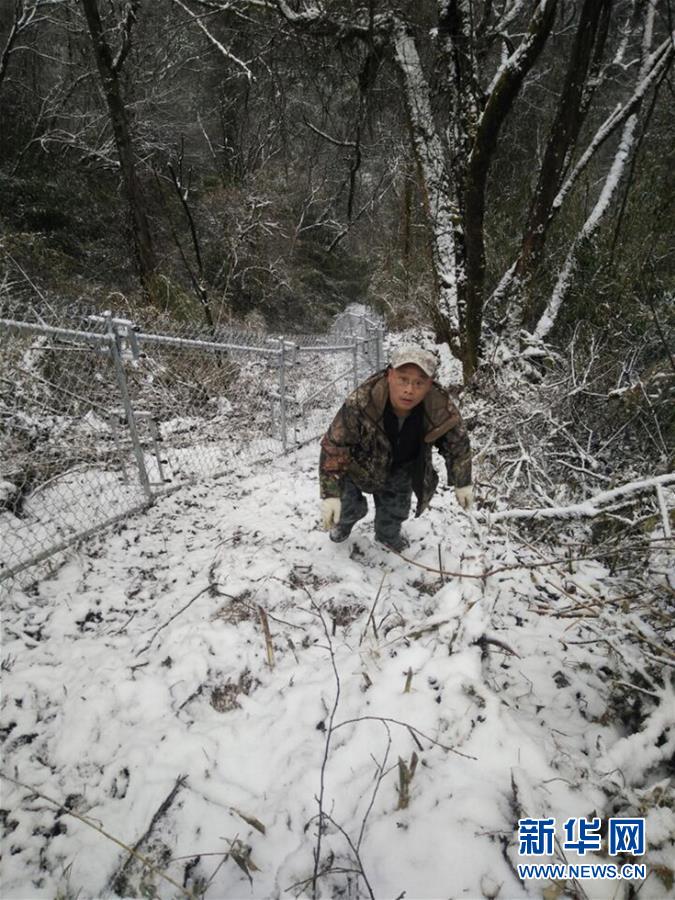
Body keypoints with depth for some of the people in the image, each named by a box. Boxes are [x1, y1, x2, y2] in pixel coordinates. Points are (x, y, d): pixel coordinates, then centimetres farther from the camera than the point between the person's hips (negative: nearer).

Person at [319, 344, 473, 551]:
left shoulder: (441, 410, -32)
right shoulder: (360, 403, -42)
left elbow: (458, 444, -12)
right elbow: (333, 446, -34)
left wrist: (462, 484, -2)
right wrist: (330, 494, -36)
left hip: (401, 469, 3)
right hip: (359, 464, -2)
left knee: (396, 511, 16)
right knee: (350, 507, 5)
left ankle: (388, 535, 53)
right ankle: (344, 521, 44)